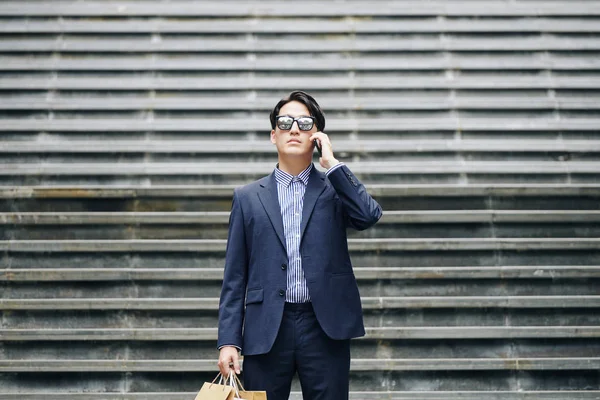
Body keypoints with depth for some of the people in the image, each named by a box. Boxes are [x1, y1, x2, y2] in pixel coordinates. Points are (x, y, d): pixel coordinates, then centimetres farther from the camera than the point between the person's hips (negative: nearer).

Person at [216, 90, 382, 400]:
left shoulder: (335, 188, 10)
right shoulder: (248, 197, 11)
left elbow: (369, 216, -12)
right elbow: (235, 277, 8)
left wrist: (332, 164, -6)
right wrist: (228, 340, 0)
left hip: (325, 328, 0)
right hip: (266, 330, 1)